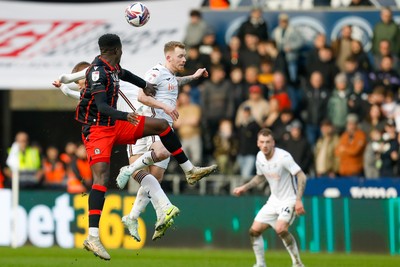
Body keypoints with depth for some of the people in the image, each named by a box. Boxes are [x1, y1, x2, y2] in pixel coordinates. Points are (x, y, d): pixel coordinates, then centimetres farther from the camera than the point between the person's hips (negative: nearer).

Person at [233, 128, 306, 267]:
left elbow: (302, 176, -23)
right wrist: (245, 187, 10)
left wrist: (298, 200, -30)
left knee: (280, 229, -30)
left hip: (289, 200, -7)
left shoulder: (283, 157, -23)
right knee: (254, 231, 2)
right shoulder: (260, 157, 0)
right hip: (274, 200, 7)